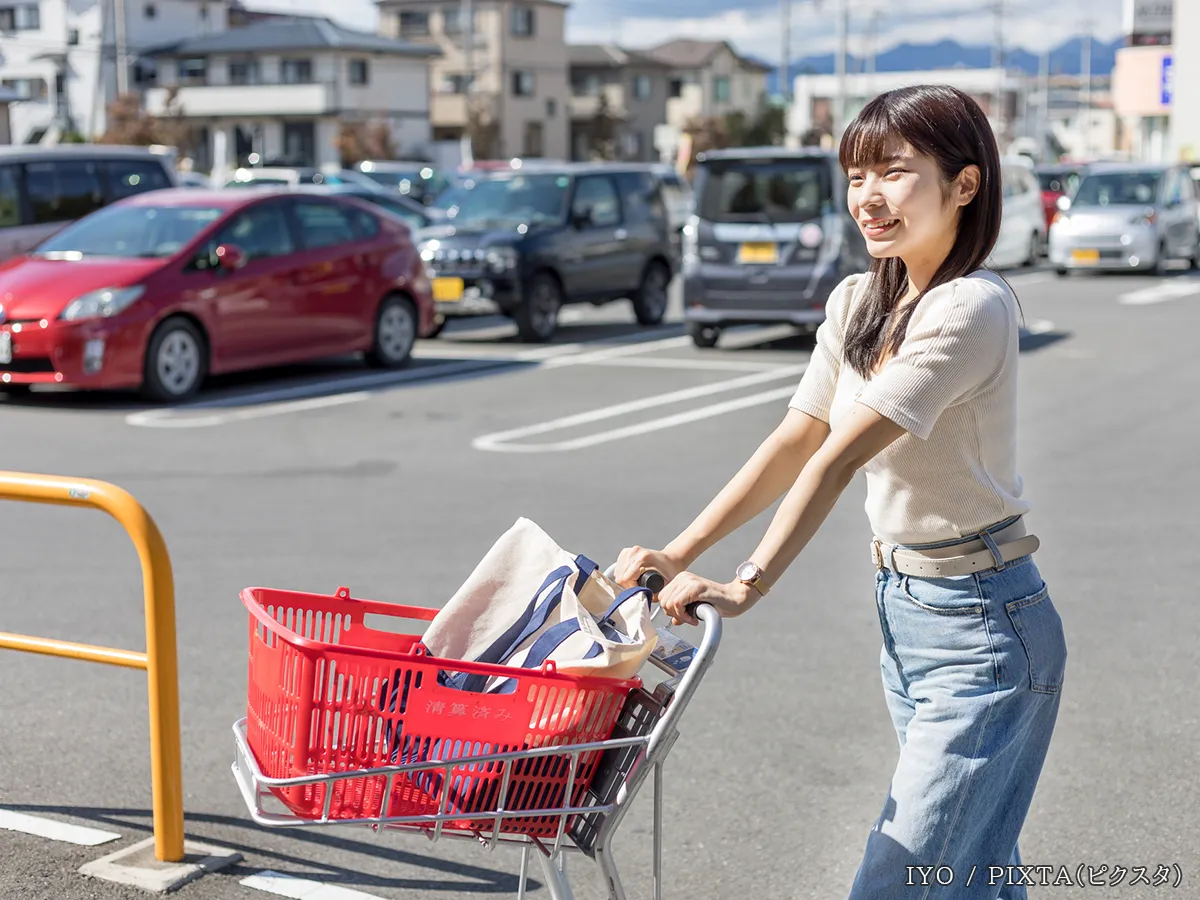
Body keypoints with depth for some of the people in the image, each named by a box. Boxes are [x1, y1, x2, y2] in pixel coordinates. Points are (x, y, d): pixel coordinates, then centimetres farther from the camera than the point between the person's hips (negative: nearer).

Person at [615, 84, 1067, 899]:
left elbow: (841, 457, -28)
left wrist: (749, 587, -31)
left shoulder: (972, 309, -20)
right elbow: (795, 442, 5)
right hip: (901, 609, 8)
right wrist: (680, 555, -3)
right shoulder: (858, 304, 6)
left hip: (980, 626, -8)